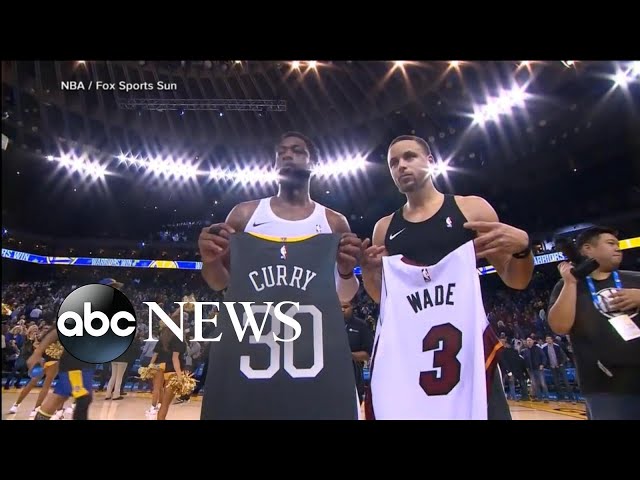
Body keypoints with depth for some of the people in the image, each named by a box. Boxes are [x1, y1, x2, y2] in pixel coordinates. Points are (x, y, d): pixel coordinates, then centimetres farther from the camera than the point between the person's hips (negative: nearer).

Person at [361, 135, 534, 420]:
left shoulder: (472, 208, 3)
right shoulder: (384, 228, 9)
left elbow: (516, 281, 7)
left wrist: (521, 247, -14)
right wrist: (367, 270, -5)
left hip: (469, 344, -1)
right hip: (404, 350, 2)